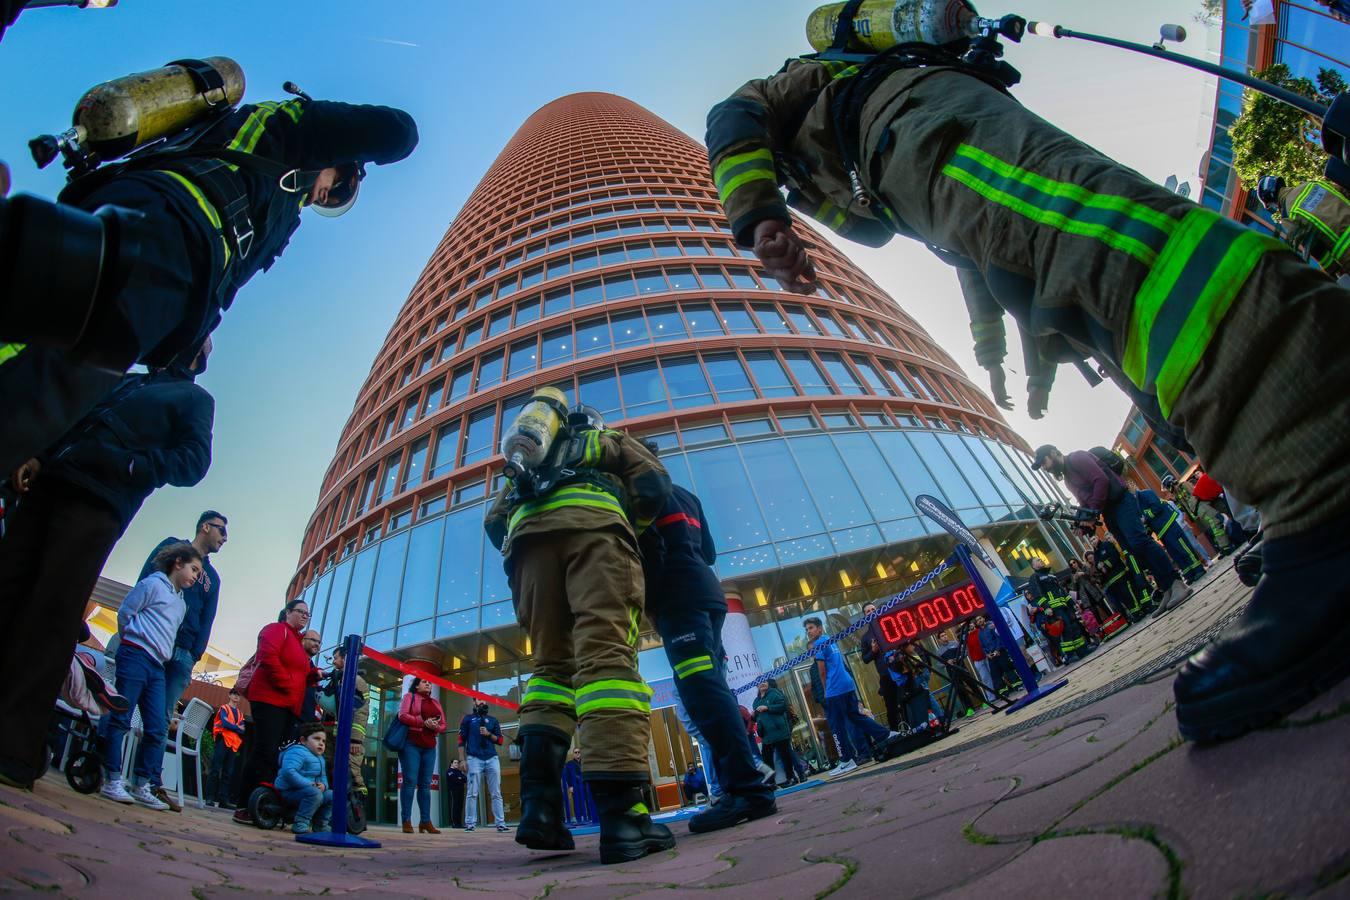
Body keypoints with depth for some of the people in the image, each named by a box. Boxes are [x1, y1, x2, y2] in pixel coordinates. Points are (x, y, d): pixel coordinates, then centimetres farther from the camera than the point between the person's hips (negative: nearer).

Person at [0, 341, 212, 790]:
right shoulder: (124, 381, 30)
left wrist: (133, 466, -17)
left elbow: (193, 462, -1)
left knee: (52, 612, -13)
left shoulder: (194, 398, 13)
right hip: (49, 484, 6)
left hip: (99, 505, -6)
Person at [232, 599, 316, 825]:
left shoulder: (297, 642, 26)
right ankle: (244, 807, -8)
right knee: (265, 751, -13)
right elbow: (268, 658, -17)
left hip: (290, 706, 9)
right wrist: (287, 686, -15)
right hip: (270, 700, -9)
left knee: (280, 756, 3)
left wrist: (313, 674, 8)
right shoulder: (277, 629, 0)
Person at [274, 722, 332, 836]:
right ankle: (300, 825, -27)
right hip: (289, 791, -9)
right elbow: (288, 771, -30)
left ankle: (320, 825, 12)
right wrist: (309, 784, -29)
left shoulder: (319, 759, 18)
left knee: (331, 795, 0)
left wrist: (323, 785, -5)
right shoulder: (297, 752, -15)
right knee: (314, 793, -33)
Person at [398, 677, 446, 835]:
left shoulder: (435, 702, 20)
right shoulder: (410, 697, 8)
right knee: (410, 781, -9)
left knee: (425, 784, 3)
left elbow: (443, 725, 16)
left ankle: (426, 821, 2)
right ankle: (406, 821, -5)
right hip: (411, 743, -5)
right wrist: (423, 722, -17)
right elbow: (403, 715, -8)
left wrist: (435, 727, -7)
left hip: (429, 747, 5)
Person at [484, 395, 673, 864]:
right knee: (607, 652, -17)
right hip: (593, 522, -3)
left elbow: (495, 520, 28)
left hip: (526, 531, 4)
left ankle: (538, 807, -11)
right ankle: (622, 816, -29)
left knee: (552, 665, 6)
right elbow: (654, 485, 16)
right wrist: (627, 523, 29)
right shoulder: (609, 439, 33)